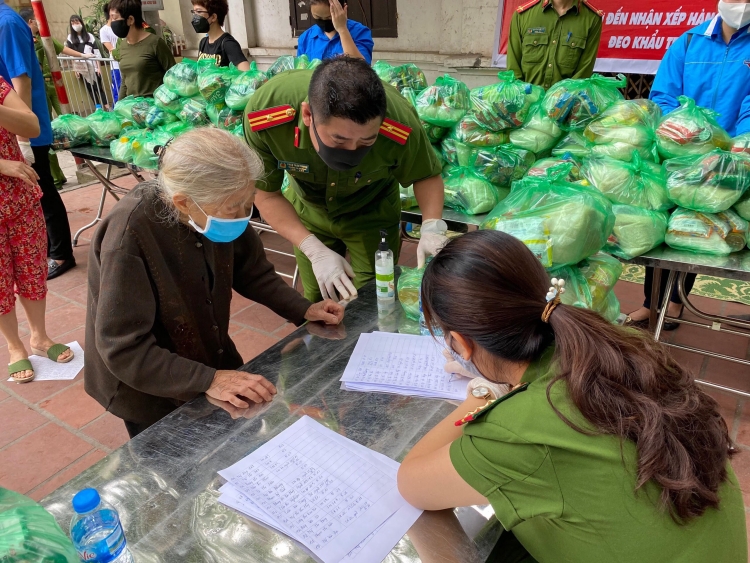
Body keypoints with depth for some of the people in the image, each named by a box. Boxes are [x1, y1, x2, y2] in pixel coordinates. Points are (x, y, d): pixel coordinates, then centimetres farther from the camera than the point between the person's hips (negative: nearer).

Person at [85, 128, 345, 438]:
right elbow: (123, 350, -30)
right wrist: (207, 380, -34)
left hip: (212, 359, 6)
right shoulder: (129, 236, -34)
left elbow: (251, 270, 1)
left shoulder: (216, 207, -17)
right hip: (151, 392, -5)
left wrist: (303, 309, -9)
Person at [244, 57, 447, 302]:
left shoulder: (399, 122, -37)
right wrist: (315, 250, -29)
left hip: (372, 215, -1)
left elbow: (427, 175, -15)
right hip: (308, 210, 2)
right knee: (315, 306, 16)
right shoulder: (265, 111, -36)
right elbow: (265, 194, -20)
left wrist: (432, 227, -34)